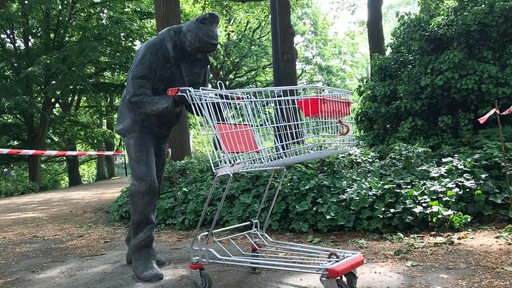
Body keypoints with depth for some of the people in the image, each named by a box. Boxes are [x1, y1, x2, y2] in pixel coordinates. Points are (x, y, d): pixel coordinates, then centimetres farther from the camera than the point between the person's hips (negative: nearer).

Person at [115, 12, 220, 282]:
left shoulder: (199, 59, -5)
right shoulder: (152, 51, -25)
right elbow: (136, 99, -28)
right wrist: (171, 101, -44)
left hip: (162, 129, 7)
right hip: (138, 125, -7)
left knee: (153, 187, 9)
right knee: (145, 184, -19)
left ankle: (137, 246, 20)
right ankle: (141, 254, -12)